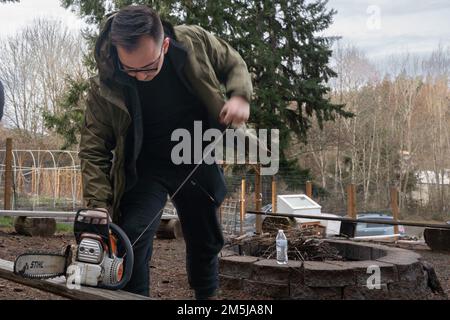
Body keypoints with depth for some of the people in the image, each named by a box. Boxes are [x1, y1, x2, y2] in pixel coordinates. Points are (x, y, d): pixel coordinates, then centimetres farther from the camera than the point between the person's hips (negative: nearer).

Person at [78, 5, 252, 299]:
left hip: (197, 164, 2)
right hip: (145, 168, -2)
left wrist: (240, 97, -20)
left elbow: (234, 65, 1)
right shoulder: (105, 86, -23)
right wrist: (98, 207, -25)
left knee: (206, 242, 16)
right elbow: (94, 150, -15)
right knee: (132, 240, -22)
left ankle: (208, 296, 41)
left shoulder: (196, 41, -19)